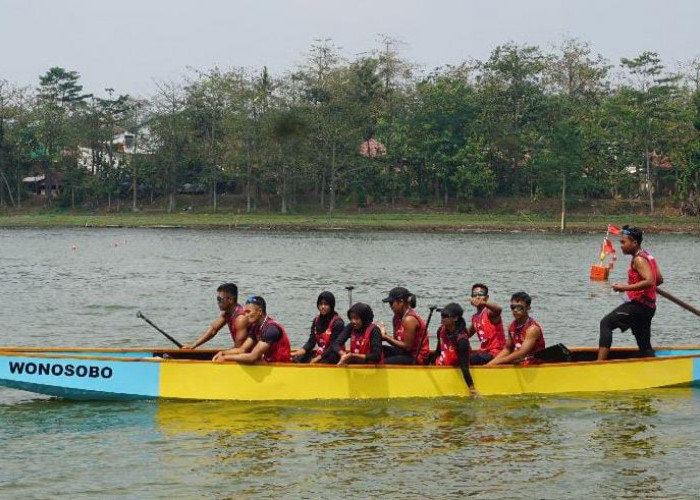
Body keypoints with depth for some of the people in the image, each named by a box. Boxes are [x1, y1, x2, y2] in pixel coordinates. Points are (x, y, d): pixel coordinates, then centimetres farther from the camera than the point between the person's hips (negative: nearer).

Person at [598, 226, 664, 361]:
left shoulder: (638, 259, -12)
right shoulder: (648, 256, 16)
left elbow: (649, 281, -25)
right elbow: (659, 280, 22)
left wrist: (625, 287, -26)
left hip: (638, 304, -10)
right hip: (649, 306, 10)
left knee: (606, 323, -18)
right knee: (644, 346, 17)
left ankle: (600, 363, -30)